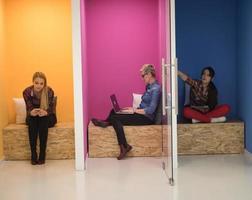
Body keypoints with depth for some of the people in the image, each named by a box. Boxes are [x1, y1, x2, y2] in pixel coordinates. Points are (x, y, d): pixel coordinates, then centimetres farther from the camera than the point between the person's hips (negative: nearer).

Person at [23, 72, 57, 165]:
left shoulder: (49, 91, -18)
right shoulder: (27, 92, -15)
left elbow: (50, 108, -21)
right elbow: (29, 109, -18)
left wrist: (45, 112, -46)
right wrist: (31, 112, -43)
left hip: (48, 117, -1)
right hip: (33, 118, 1)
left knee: (43, 119, -34)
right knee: (32, 120, -33)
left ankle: (42, 154, -34)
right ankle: (33, 154, -33)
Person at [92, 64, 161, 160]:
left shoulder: (156, 89, -17)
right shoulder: (149, 86, 12)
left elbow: (151, 110, -22)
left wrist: (135, 110, -14)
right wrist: (133, 109, 4)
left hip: (147, 118, -9)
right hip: (141, 113, 9)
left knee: (115, 118, -16)